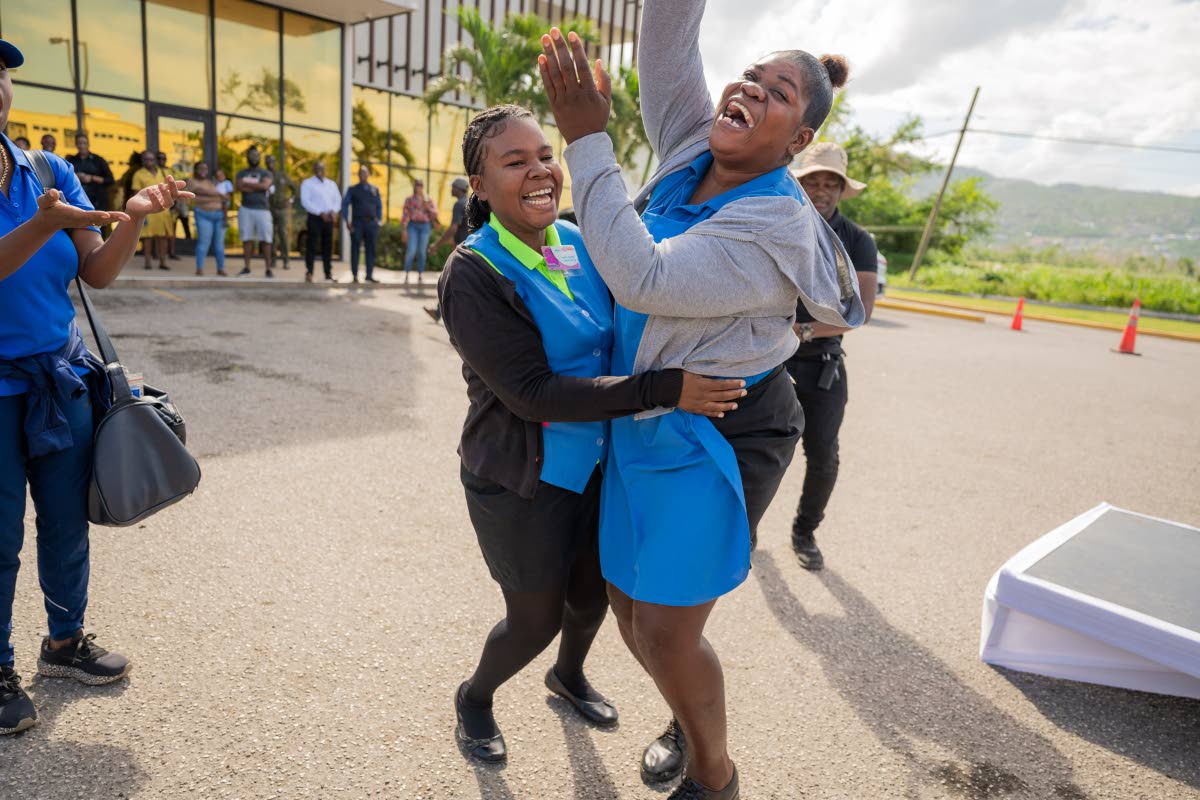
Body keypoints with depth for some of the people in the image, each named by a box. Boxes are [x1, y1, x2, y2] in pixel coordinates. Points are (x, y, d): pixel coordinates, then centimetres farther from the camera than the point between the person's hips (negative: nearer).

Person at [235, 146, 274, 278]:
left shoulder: (265, 173, 8)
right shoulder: (241, 174, 12)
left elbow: (265, 185, -12)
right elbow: (240, 187, -8)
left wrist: (247, 184, -6)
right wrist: (258, 187, -9)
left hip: (262, 209, -2)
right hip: (246, 209, 2)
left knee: (265, 240, -5)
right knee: (247, 239, 3)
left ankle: (268, 269, -3)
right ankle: (246, 267, 7)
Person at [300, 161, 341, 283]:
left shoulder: (332, 184, 17)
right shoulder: (307, 183, 1)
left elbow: (338, 200, 11)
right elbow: (305, 201, -9)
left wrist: (334, 211, -9)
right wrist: (320, 213, -17)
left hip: (329, 218, 4)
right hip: (315, 217, -4)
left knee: (328, 246, 6)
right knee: (312, 245, -5)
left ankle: (328, 273, 11)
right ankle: (309, 272, -2)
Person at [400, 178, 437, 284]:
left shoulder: (428, 200, 11)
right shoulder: (409, 199, 5)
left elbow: (435, 214, 6)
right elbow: (405, 215, 1)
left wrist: (428, 207, -12)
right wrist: (403, 230, -5)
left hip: (425, 226, 2)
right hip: (413, 225, -2)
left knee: (422, 252, 2)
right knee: (411, 250, -13)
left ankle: (420, 276, 8)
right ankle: (406, 274, -3)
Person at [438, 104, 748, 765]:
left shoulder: (579, 244, -2)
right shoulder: (473, 274, -20)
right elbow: (531, 392, -27)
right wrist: (662, 389, -33)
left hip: (595, 462, 6)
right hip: (522, 480, -5)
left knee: (592, 595, 22)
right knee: (536, 620, 11)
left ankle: (568, 675, 56)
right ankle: (474, 696, 45)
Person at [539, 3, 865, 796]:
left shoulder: (778, 228, -21)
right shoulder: (693, 150, 2)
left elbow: (642, 278, -30)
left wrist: (587, 136, -27)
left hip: (718, 439, -7)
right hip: (646, 424, 8)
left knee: (665, 631, 0)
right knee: (628, 605, 15)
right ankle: (692, 721, 44)